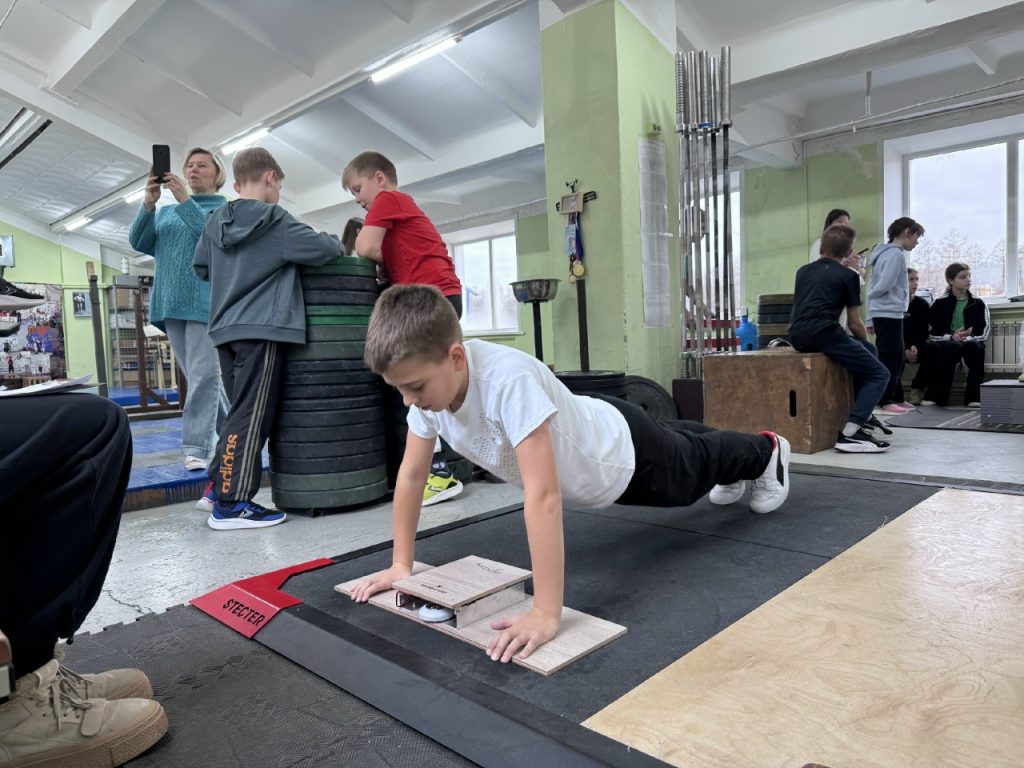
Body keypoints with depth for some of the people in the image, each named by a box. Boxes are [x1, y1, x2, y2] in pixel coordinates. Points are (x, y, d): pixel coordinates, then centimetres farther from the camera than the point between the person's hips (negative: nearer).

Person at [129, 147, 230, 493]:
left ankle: (196, 447, -13)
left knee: (203, 374, -13)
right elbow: (138, 242, 8)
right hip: (170, 302, 6)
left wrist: (185, 200, -18)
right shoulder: (165, 212, 21)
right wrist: (148, 203, -6)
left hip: (206, 301, -5)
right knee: (199, 375, 8)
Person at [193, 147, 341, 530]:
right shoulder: (274, 220, -5)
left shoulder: (215, 222, 14)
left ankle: (221, 485, 20)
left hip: (226, 328, 7)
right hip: (262, 329, -7)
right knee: (251, 415, -7)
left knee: (240, 412, 15)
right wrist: (336, 244, 13)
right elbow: (324, 248, -9)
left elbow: (201, 267, 25)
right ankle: (231, 504, -7)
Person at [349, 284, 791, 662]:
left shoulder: (507, 378, -47)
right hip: (589, 441, 7)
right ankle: (735, 476, 69)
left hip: (623, 455, -7)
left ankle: (767, 451, 59)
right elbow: (412, 475, -13)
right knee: (679, 441, 35)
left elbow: (543, 494, -51)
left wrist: (546, 614, -51)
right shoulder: (429, 379, -24)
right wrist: (401, 565, -13)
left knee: (696, 464, 26)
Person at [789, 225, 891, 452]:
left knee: (869, 350, 28)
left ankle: (863, 415, 30)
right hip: (822, 334, -7)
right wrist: (864, 341, 28)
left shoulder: (803, 271, 22)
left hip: (798, 335, 7)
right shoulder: (848, 276, 5)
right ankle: (850, 434, -13)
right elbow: (854, 324, 6)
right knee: (879, 374, 3)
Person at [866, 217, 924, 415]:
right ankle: (885, 401, -1)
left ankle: (892, 397, 20)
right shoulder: (896, 254, -12)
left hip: (883, 314, 10)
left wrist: (871, 319, 15)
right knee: (890, 358, -5)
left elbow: (874, 285, 18)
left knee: (896, 357, 14)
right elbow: (883, 286, -19)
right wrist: (870, 300, 3)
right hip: (889, 313, -10)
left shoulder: (887, 252, 18)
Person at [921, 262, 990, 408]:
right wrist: (952, 337, -19)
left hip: (972, 342, 1)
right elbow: (933, 333, -1)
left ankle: (974, 396, -25)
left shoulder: (978, 303, 8)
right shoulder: (940, 303, 6)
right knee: (954, 347, -35)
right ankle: (936, 396, -30)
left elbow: (983, 332, 0)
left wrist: (967, 338, -20)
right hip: (946, 344, -1)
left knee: (974, 346, -34)